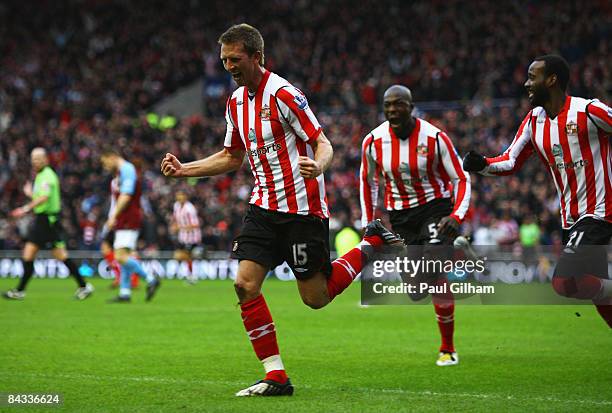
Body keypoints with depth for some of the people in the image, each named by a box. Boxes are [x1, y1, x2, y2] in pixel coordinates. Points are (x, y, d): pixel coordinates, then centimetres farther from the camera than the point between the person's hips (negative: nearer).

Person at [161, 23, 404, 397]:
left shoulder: (283, 93, -15)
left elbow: (323, 144, -15)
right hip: (265, 207, 7)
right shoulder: (236, 101, 9)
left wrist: (317, 165, -38)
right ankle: (276, 377, -5)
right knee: (245, 284, -10)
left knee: (316, 297, -2)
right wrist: (184, 169, 13)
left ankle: (372, 243, 21)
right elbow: (233, 157, 22)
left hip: (302, 208, -7)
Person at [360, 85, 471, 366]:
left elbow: (461, 179, -7)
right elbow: (367, 182, 12)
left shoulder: (434, 137, -15)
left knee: (434, 274, -22)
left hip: (434, 208, -3)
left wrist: (457, 216, -22)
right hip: (399, 215, 3)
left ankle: (448, 349, -4)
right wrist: (368, 223, 8)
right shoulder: (373, 142, -6)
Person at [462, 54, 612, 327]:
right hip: (570, 219, 8)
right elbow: (510, 163, 11)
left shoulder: (589, 111, -13)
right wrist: (482, 164, -8)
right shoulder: (534, 121, 8)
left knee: (565, 282, -21)